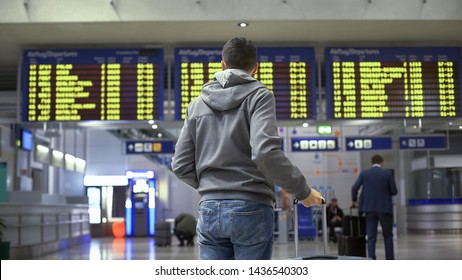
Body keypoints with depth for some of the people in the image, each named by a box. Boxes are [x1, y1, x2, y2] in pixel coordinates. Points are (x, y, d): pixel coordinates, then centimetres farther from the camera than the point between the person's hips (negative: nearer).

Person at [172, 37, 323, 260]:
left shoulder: (197, 104, 12)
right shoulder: (259, 95, -2)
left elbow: (181, 166, 8)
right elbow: (266, 152, -19)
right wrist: (302, 191, -7)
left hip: (209, 211, 4)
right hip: (251, 210, -4)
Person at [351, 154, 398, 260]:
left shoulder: (364, 173, 2)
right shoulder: (388, 174, -2)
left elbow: (354, 188, -3)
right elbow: (394, 191, -1)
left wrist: (354, 201, 13)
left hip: (369, 208, 1)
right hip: (385, 208, -1)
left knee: (371, 237, 3)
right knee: (388, 235, 12)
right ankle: (390, 259, 12)